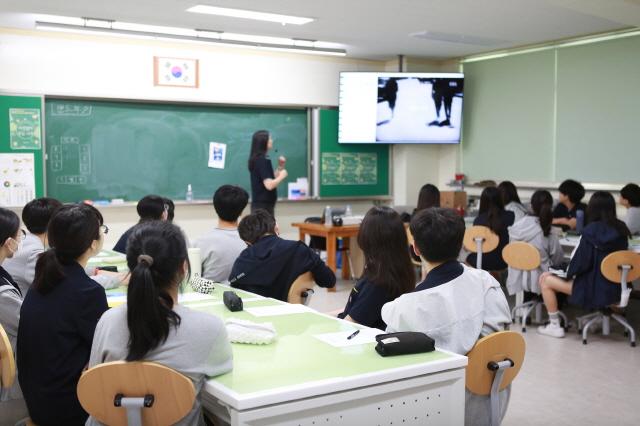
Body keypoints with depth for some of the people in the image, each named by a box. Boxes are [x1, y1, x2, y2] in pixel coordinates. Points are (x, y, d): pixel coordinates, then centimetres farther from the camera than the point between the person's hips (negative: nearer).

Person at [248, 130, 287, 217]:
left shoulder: (257, 159, 13)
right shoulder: (263, 160, -16)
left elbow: (271, 179, 20)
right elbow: (269, 185, -24)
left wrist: (280, 167, 9)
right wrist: (282, 176, -9)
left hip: (259, 204, 10)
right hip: (263, 205, -10)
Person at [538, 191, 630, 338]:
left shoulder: (591, 231, -18)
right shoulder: (622, 229, -1)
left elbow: (581, 261, -17)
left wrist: (568, 273, 3)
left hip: (593, 290, -7)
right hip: (616, 287, 7)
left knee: (545, 279, 5)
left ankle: (554, 326, 8)